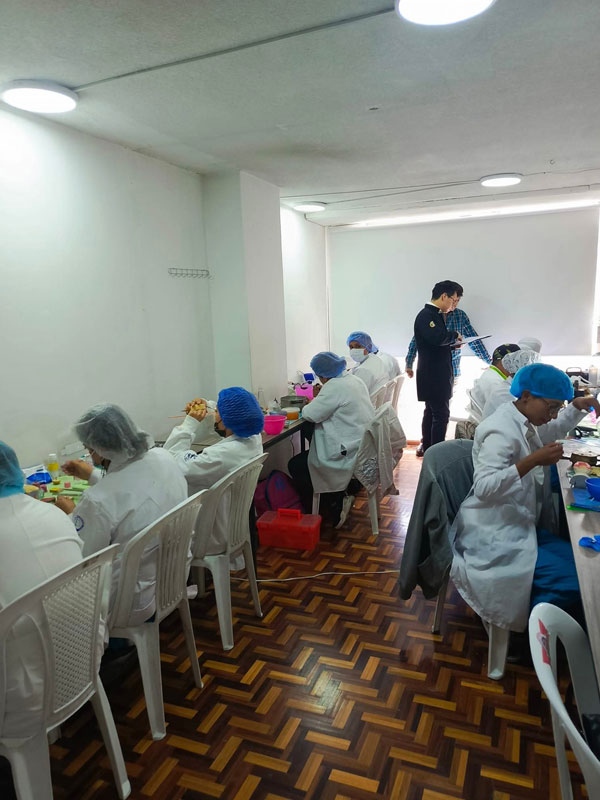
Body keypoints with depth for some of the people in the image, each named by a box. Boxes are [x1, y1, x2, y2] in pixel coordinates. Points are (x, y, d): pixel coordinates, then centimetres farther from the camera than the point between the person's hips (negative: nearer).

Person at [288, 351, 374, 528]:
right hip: (364, 444, 10)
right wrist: (317, 401, 11)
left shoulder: (334, 387, -20)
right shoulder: (354, 379, 10)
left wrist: (307, 407, 3)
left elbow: (311, 414, -18)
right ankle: (343, 495, 21)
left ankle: (335, 510, 5)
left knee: (296, 465, 1)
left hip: (350, 452, -10)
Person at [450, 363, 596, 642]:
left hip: (520, 527, 10)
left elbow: (554, 429, 33)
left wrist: (577, 407, 15)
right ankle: (521, 627, 4)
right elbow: (484, 487, -31)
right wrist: (533, 460, -34)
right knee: (570, 580, -21)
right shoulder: (501, 431, -20)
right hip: (495, 538, -10)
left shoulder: (525, 423, 10)